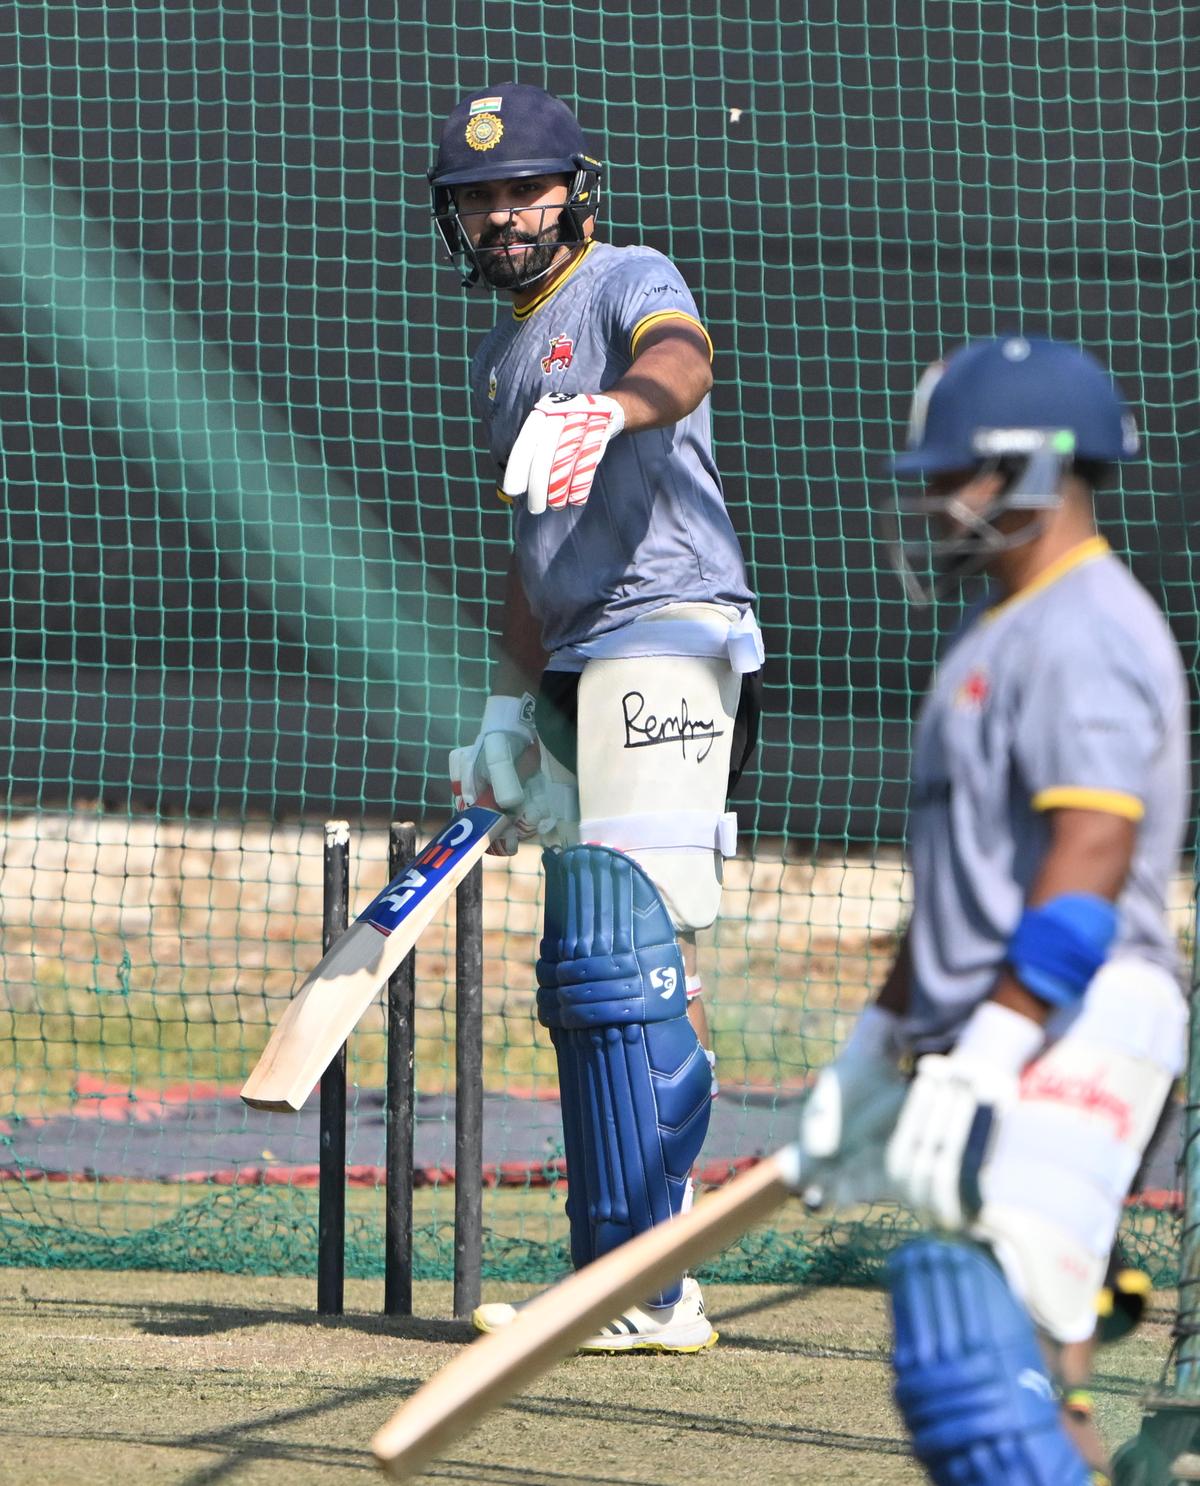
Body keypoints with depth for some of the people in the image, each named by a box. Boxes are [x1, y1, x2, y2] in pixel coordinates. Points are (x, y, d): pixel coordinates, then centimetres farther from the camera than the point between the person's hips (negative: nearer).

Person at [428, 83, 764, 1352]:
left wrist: (605, 410, -49)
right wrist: (509, 707, 21)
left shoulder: (628, 284, -3)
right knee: (582, 977, 10)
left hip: (672, 632, -10)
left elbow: (682, 362, -28)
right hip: (585, 673, 10)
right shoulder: (502, 356, 23)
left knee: (626, 959, -17)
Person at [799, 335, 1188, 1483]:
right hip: (992, 1054, 11)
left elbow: (1090, 865, -22)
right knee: (1027, 1390, 9)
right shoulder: (996, 634, 22)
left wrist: (979, 1065, -26)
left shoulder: (1086, 629, -12)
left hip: (1070, 1040, -11)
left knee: (983, 1359, -21)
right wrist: (875, 1042, 27)